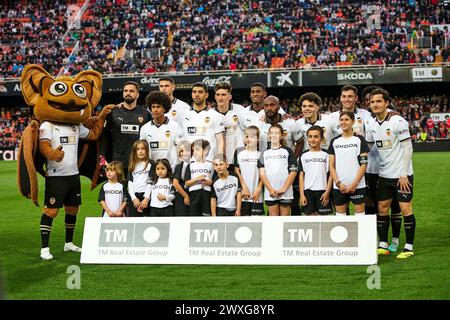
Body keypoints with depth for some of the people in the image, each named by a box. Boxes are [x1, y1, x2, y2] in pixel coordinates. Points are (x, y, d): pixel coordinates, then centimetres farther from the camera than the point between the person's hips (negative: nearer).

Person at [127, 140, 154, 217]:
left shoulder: (151, 164, 4)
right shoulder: (133, 166, 17)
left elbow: (150, 183, -4)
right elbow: (130, 182, 8)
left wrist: (146, 198, -14)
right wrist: (133, 198, -6)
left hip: (145, 197, -4)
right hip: (134, 197, 4)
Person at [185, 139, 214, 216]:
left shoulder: (210, 165, 4)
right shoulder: (191, 165, 7)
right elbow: (187, 183, 2)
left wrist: (208, 182, -15)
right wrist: (196, 179, -13)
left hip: (207, 194, -1)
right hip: (194, 194, 1)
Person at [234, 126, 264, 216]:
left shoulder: (261, 154, 2)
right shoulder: (239, 152, 5)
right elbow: (237, 171, 3)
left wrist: (258, 189, -9)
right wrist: (244, 187, -5)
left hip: (257, 195, -1)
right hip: (243, 193, 1)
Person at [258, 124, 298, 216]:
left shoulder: (287, 151, 4)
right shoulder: (265, 153, 10)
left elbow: (293, 172, -2)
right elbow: (262, 173, 4)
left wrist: (284, 189, -11)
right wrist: (271, 189, -11)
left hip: (285, 193, -2)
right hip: (270, 193, 2)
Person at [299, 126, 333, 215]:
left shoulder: (326, 155, 3)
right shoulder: (304, 156, 8)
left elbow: (330, 175, 2)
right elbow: (301, 175, 7)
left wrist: (327, 192, -7)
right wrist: (301, 194, -1)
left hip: (322, 191, -1)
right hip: (308, 191, 1)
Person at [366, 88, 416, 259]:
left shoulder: (398, 121, -14)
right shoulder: (373, 125, 5)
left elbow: (408, 148, -15)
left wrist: (403, 174, -16)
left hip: (402, 175, -6)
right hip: (384, 175, 6)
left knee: (405, 209, -4)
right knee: (382, 209, 7)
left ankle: (409, 247, 5)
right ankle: (383, 245, 15)